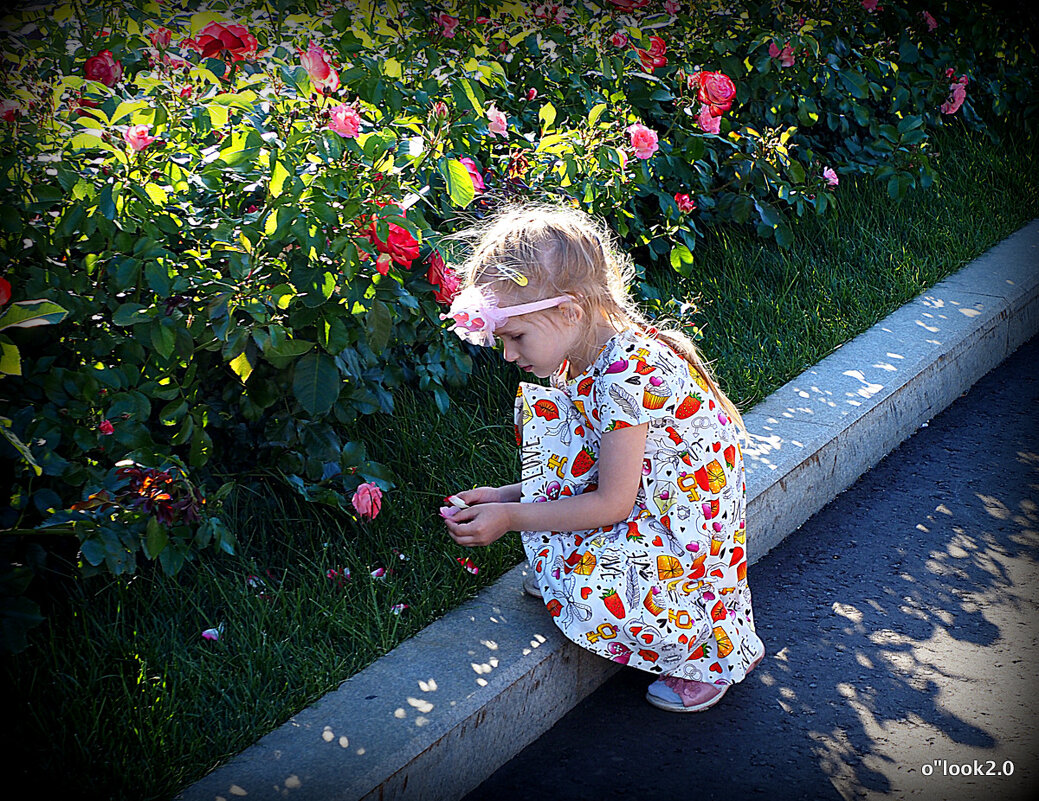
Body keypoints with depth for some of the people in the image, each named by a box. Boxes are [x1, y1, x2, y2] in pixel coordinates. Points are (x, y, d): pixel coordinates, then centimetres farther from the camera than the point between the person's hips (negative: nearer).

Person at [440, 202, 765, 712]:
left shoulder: (628, 373, -30)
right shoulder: (581, 357, -1)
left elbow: (612, 502, -24)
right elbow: (582, 465, 9)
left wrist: (511, 518, -17)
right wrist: (507, 496, -1)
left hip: (687, 525, -9)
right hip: (643, 497, 9)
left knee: (588, 589, -31)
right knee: (541, 408, 3)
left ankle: (716, 652, -2)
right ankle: (561, 568, 11)